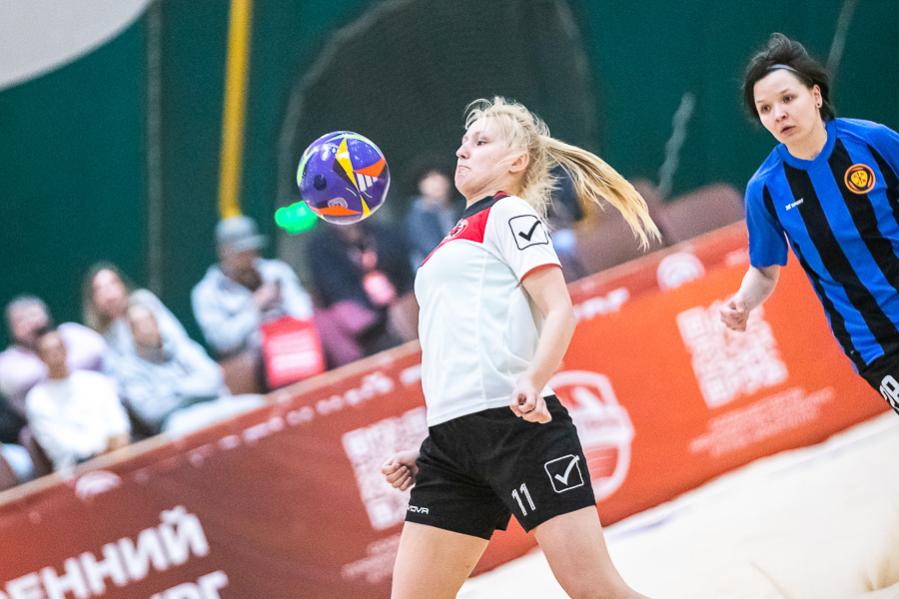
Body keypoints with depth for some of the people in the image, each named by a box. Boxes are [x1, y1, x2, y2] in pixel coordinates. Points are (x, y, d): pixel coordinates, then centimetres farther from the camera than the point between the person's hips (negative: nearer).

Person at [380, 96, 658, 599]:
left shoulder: (509, 213, 5)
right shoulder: (458, 239, 28)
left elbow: (560, 311, -9)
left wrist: (534, 380, -27)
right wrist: (425, 454, 21)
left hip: (514, 424, -8)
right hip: (452, 438, 8)